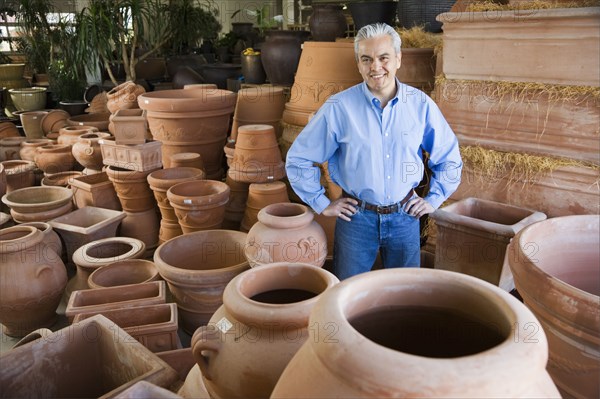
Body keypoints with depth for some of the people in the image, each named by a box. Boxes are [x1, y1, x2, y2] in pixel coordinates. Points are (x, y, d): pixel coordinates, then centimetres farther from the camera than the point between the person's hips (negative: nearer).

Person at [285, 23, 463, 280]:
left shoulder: (421, 104, -4)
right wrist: (322, 204, -3)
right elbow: (298, 158, -3)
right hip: (356, 218, -2)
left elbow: (449, 158, 9)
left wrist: (433, 200, 4)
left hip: (405, 217, 2)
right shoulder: (338, 108, -11)